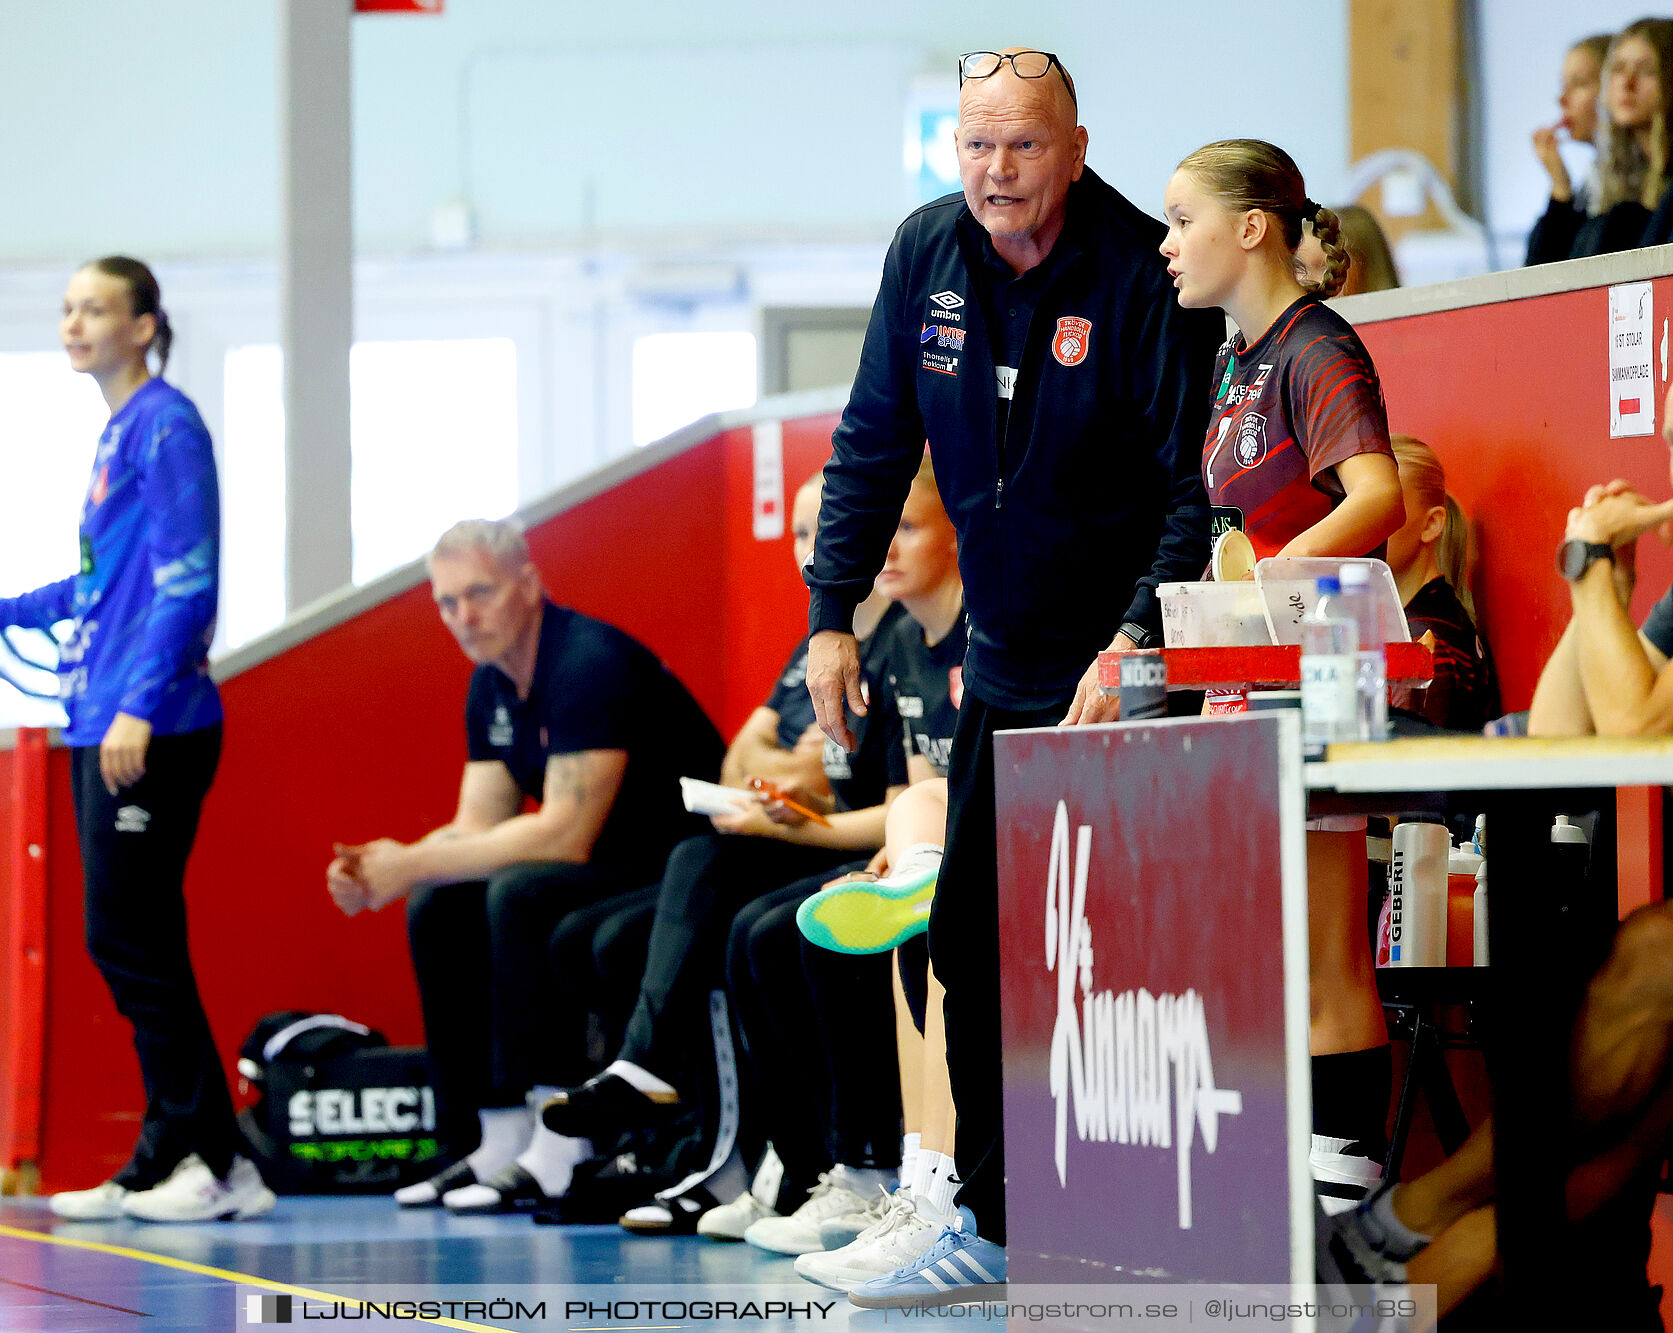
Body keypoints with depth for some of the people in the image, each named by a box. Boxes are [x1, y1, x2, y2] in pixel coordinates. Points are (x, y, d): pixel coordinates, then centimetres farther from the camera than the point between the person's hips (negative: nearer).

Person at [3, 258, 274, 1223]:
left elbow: (186, 581, -17)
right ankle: (166, 1162, 13)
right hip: (103, 728, 9)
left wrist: (141, 705, -22)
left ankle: (215, 1161, -5)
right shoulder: (116, 431, 17)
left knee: (131, 941, -9)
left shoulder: (166, 427, -10)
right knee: (128, 945, 9)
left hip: (154, 733, -9)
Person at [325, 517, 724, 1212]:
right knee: (439, 909, 0)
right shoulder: (492, 687, 8)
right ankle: (498, 1143, 0)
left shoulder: (591, 664, -21)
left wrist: (413, 865, -24)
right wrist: (386, 868, -14)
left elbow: (566, 836, -28)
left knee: (521, 894, -29)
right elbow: (479, 828, 6)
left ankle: (560, 1153, -26)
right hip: (612, 868, 10)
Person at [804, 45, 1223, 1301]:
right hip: (1005, 665, 6)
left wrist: (1136, 644, -25)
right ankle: (996, 1220, 18)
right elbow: (874, 443, 9)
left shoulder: (1143, 274, -17)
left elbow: (1200, 484, -17)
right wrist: (833, 614, 2)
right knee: (973, 943, 8)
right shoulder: (927, 253, 0)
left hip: (1123, 670, -6)